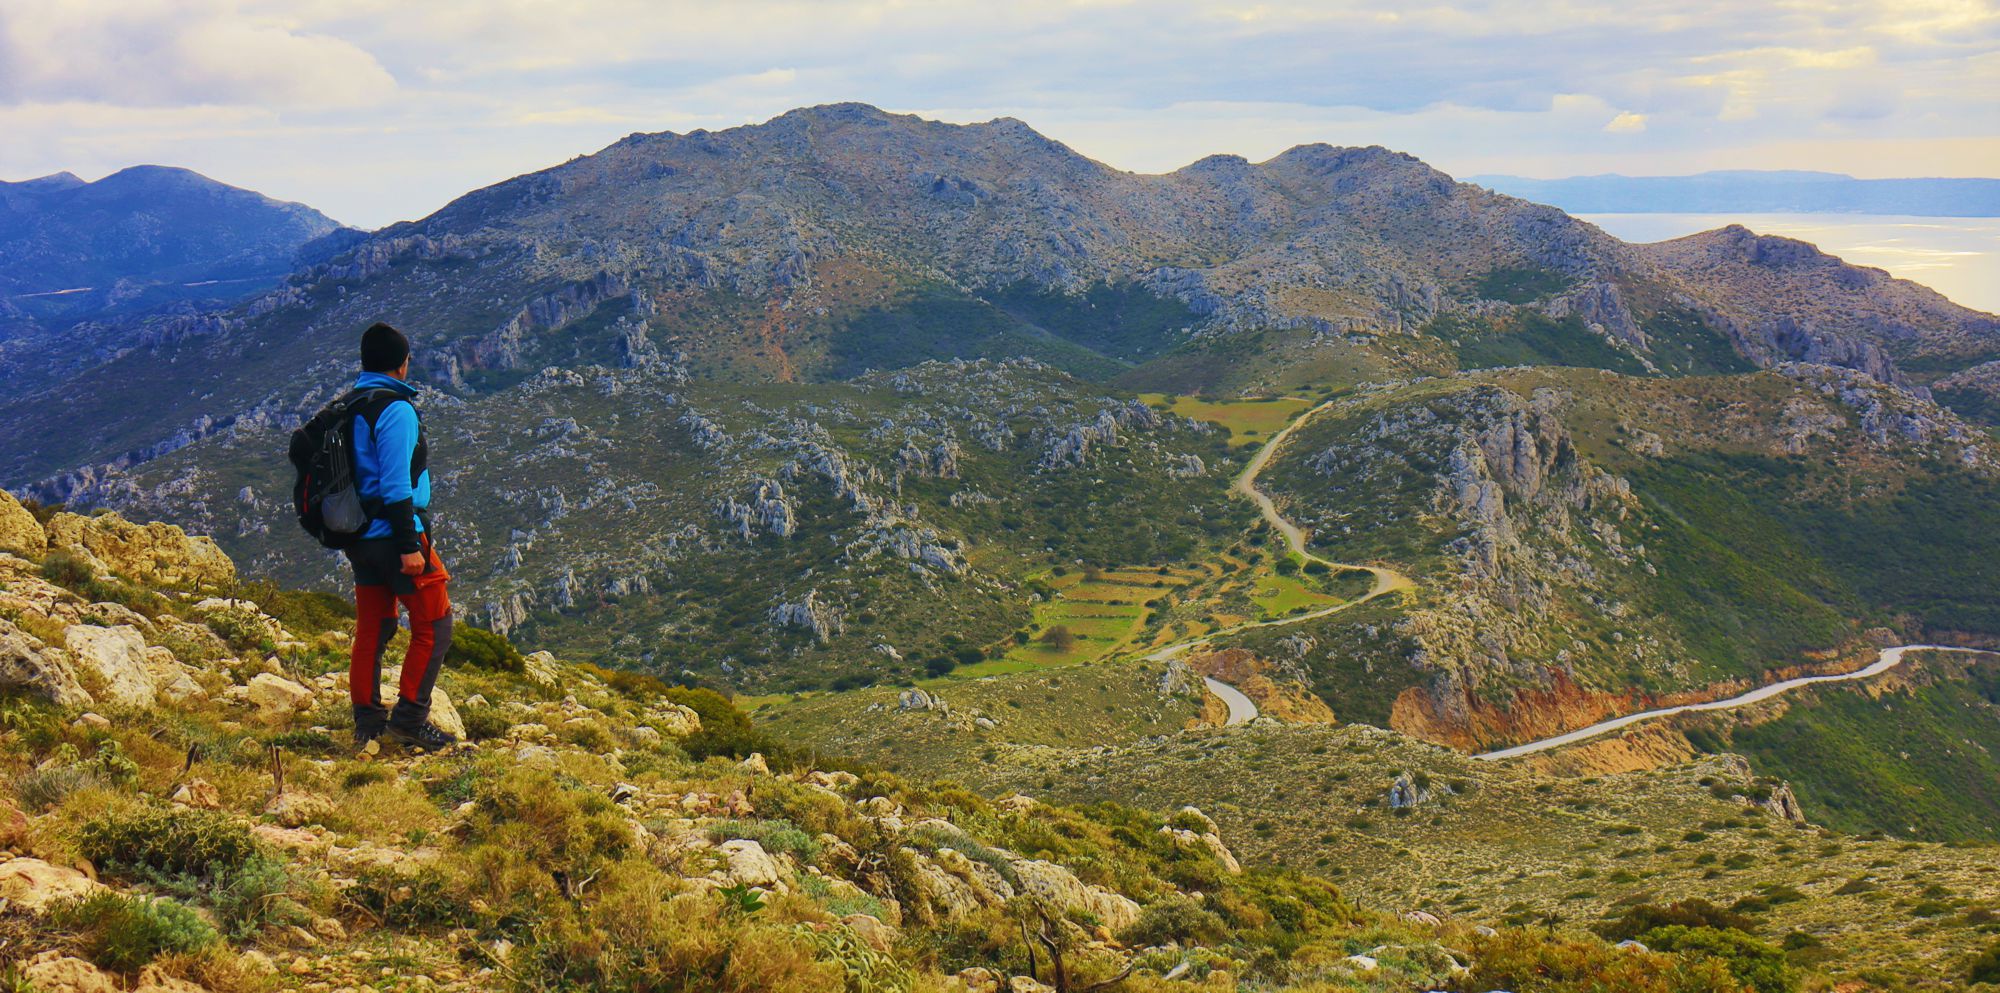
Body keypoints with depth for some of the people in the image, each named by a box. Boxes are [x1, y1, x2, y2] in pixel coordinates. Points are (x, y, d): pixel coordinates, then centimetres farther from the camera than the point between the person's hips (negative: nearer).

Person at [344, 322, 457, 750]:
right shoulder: (396, 409, -14)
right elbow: (395, 484, -20)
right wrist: (409, 545, -19)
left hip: (359, 538, 9)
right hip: (392, 535, -9)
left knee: (371, 630, 13)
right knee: (434, 626, 0)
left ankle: (367, 724, 17)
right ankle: (409, 719, -2)